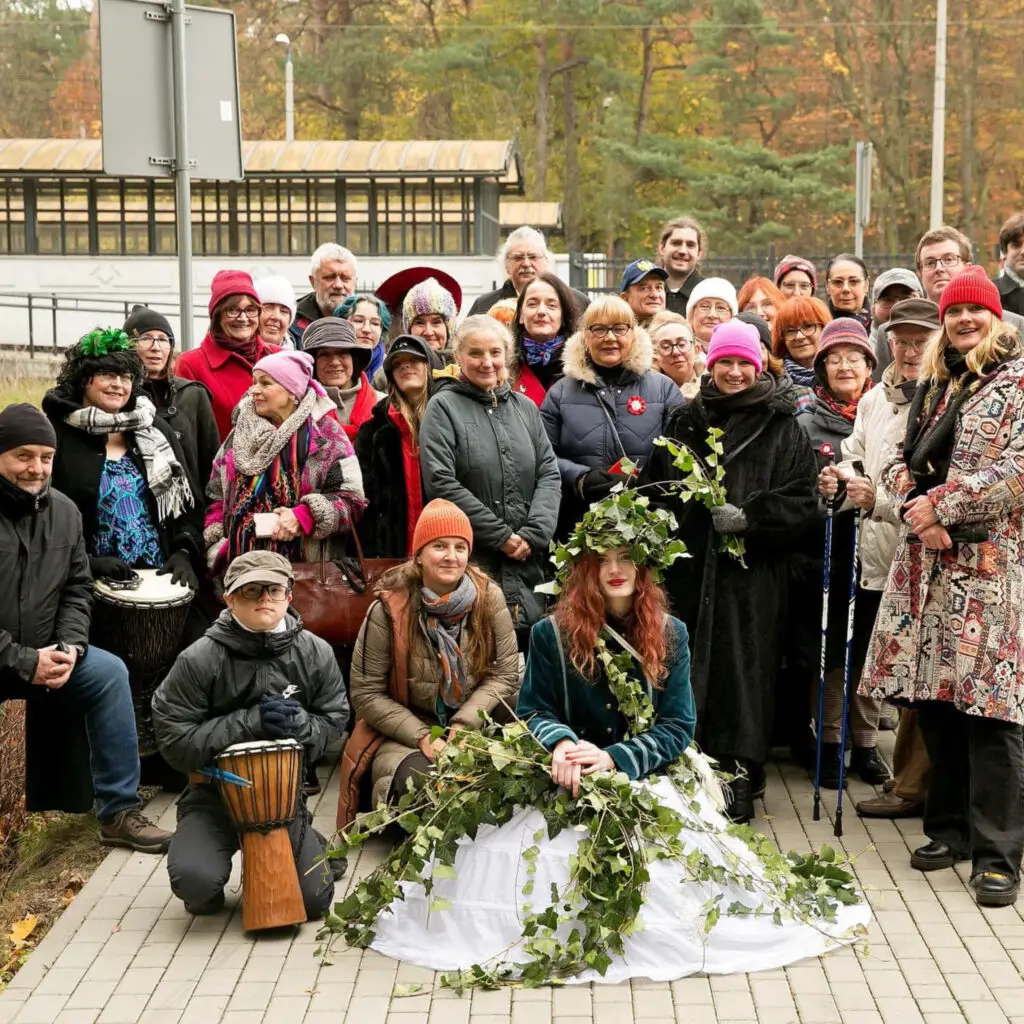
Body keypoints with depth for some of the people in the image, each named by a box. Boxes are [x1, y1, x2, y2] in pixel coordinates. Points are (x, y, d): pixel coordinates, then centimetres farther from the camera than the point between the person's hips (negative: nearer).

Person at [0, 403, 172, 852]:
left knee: (109, 673, -15)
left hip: (41, 655, 6)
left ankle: (118, 812, -9)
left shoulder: (63, 510, 2)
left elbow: (78, 589, 8)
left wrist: (68, 646, -10)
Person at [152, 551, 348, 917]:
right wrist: (249, 722, -24)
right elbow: (174, 739, -16)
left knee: (314, 901, -4)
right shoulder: (199, 660, -14)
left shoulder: (316, 653, -5)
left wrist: (300, 725, -21)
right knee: (194, 880, -28)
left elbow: (334, 721, 2)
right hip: (215, 791, -2)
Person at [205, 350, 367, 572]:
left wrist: (304, 516, -20)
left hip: (303, 565, -4)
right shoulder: (241, 433, 15)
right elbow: (216, 496, 16)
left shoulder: (324, 434, -1)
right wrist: (216, 546, 4)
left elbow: (351, 499, -8)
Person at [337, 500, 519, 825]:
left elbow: (505, 673, -6)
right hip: (403, 731, -3)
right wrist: (422, 737, -18)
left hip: (476, 724, 3)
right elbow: (366, 694, -9)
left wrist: (464, 724, -20)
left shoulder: (488, 597, -6)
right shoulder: (389, 609, -13)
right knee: (421, 781, -34)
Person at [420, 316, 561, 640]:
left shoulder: (525, 408, 16)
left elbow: (549, 474, 10)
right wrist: (502, 536, -11)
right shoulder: (443, 407, 1)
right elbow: (441, 483, -10)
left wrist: (533, 534, -7)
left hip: (528, 563, 4)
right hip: (469, 563, -4)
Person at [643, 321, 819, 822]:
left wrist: (748, 517, -16)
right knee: (690, 665, 3)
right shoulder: (683, 423, 12)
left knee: (743, 664, -2)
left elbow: (801, 502, -3)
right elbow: (656, 489, 14)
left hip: (753, 573, -3)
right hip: (689, 568, 3)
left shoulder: (782, 428, 3)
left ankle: (740, 775, 5)